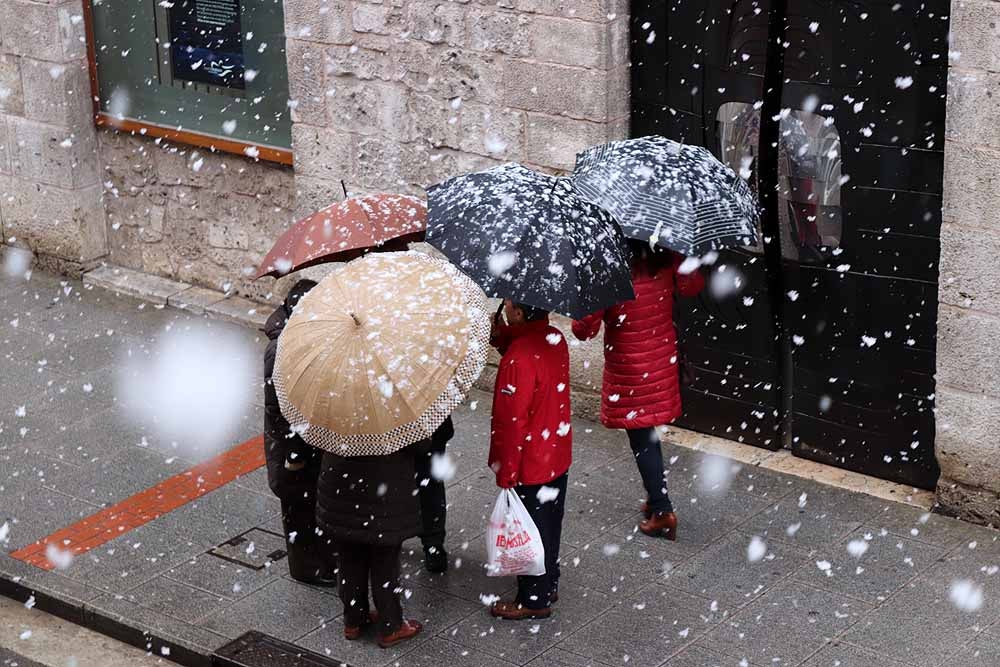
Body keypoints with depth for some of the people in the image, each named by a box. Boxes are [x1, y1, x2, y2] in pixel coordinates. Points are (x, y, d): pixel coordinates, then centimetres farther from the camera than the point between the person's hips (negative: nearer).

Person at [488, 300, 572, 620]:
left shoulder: (517, 361, -30)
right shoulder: (556, 338, -5)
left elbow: (511, 423, -24)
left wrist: (506, 474, -15)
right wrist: (501, 333, -2)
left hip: (530, 466, -8)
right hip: (558, 455, 8)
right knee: (549, 524, 23)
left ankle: (534, 600, 24)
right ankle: (549, 585, 40)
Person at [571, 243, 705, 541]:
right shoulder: (666, 260, -9)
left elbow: (585, 330, -16)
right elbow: (692, 286, 11)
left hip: (628, 369, -5)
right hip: (663, 359, 5)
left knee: (641, 439, 4)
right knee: (649, 433, 21)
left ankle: (662, 510, 4)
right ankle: (657, 496, 31)